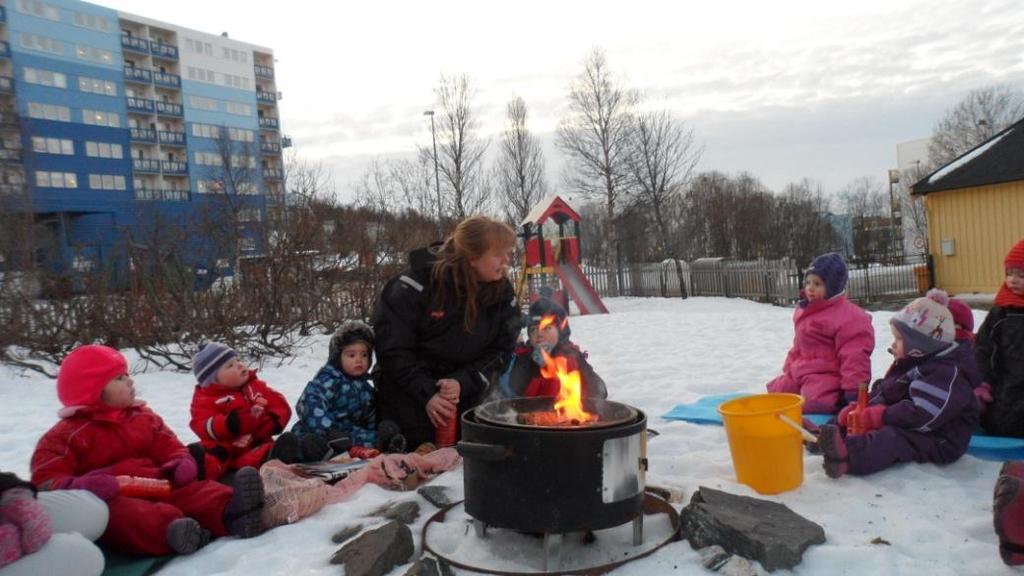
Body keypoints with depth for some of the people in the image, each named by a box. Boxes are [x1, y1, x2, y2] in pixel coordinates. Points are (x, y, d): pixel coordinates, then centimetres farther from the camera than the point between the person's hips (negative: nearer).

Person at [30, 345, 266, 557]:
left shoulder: (143, 417, 20)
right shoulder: (65, 435, 4)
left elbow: (167, 445, 18)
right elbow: (46, 479, -4)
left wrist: (181, 461, -8)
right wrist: (78, 486, -27)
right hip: (109, 499, -4)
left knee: (197, 490, -24)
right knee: (123, 513, -40)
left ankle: (231, 511, -55)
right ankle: (173, 531, -68)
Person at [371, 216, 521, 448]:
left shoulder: (502, 291, -8)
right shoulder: (418, 282, -19)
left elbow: (500, 349, -4)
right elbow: (392, 346, -15)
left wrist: (462, 383, -18)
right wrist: (426, 394, -19)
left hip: (467, 397, 3)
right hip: (408, 398, -3)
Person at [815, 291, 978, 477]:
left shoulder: (946, 373, -16)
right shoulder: (907, 364, 16)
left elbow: (919, 416, -26)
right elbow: (883, 392, 13)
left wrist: (875, 417, -25)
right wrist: (857, 410, -6)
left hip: (938, 442, -11)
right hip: (908, 428, 11)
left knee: (893, 436, -34)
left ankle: (849, 455, -60)